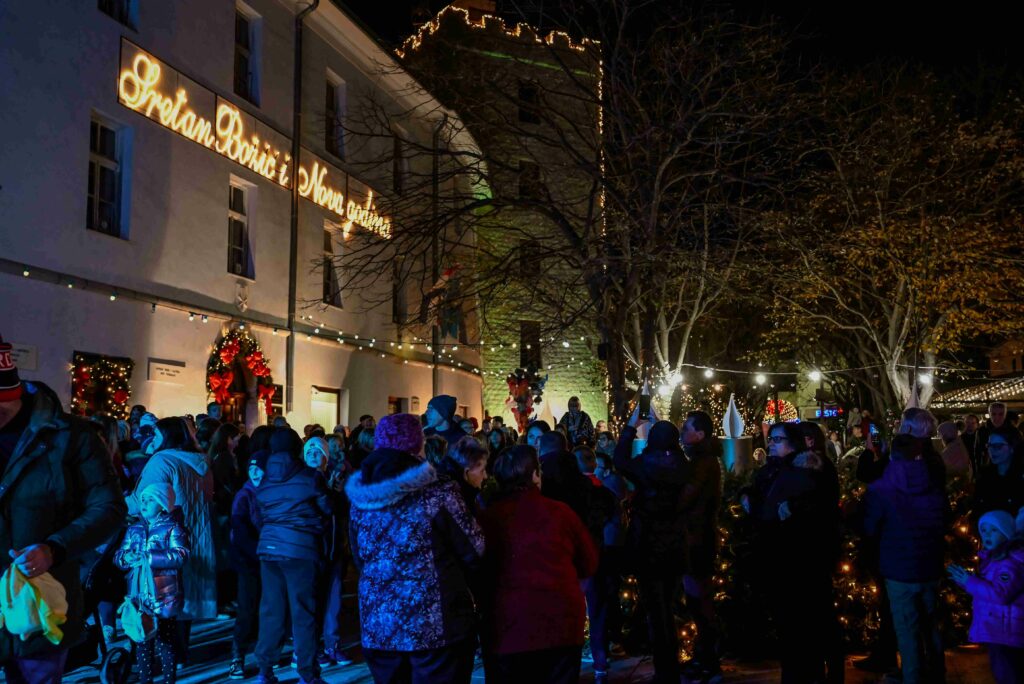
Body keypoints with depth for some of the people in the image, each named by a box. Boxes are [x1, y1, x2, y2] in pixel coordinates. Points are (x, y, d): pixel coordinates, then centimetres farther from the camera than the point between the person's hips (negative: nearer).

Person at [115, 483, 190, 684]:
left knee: (165, 642, -1)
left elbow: (180, 555, -17)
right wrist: (127, 558, -14)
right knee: (142, 642, 11)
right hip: (139, 597, 5)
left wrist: (147, 557, -21)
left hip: (164, 598, -5)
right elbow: (118, 557, 11)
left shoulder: (173, 528, -2)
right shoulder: (134, 529, 15)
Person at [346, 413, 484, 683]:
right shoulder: (437, 494, -14)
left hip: (377, 627, 5)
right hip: (436, 627, -5)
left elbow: (361, 561, 13)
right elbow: (475, 551, -8)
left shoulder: (360, 500, 2)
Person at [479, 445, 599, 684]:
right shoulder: (560, 511, -5)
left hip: (507, 629, -1)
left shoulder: (488, 517, -8)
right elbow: (589, 565, 8)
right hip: (561, 625, 1)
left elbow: (479, 574, 5)